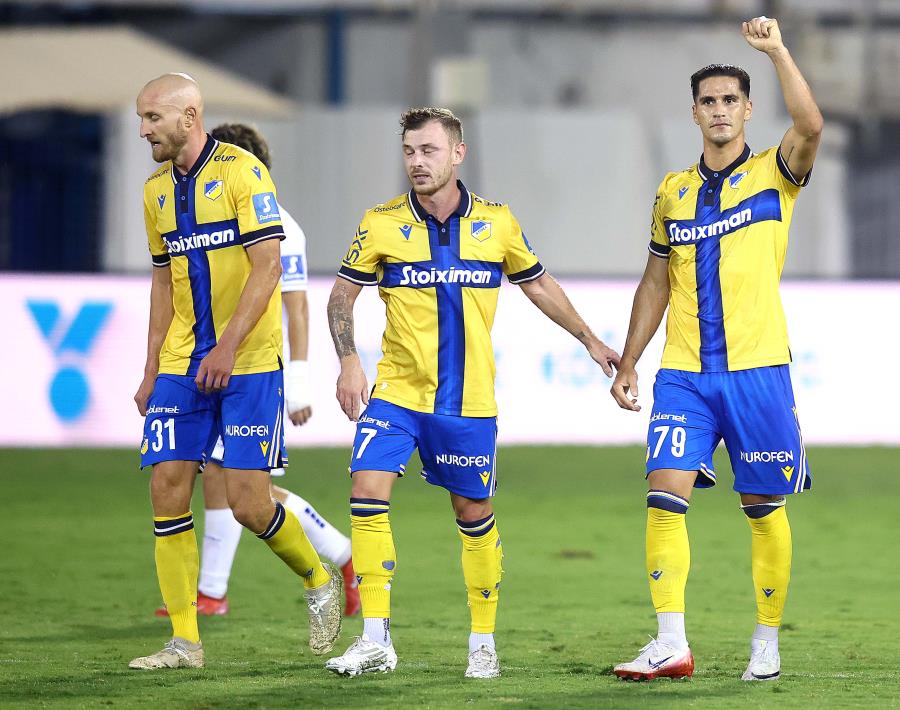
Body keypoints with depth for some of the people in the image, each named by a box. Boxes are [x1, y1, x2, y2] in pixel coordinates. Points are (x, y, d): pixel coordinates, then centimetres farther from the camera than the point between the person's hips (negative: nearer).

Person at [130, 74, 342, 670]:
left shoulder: (242, 171, -9)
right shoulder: (157, 189, 13)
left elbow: (267, 266, -15)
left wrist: (228, 345, -22)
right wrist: (152, 370, 14)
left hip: (248, 362, -6)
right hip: (182, 367, 6)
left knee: (247, 501, -9)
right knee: (167, 489, -4)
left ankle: (319, 580, 20)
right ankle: (184, 640, 1)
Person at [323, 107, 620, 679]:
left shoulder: (497, 222, 0)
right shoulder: (382, 224, -3)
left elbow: (538, 285, 15)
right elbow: (343, 295, 5)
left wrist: (590, 340, 18)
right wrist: (349, 362, -8)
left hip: (469, 398, 1)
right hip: (396, 393, -1)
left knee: (475, 514, 6)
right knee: (368, 494, -15)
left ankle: (484, 642, 21)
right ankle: (376, 642, -10)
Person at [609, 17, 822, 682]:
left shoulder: (773, 175, 2)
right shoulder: (673, 192, 13)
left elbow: (810, 127, -21)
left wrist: (777, 50, -25)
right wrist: (627, 362, 15)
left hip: (757, 369, -3)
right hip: (683, 373, 3)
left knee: (764, 507, 2)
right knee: (665, 494, -11)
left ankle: (767, 644, 13)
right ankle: (671, 643, -12)